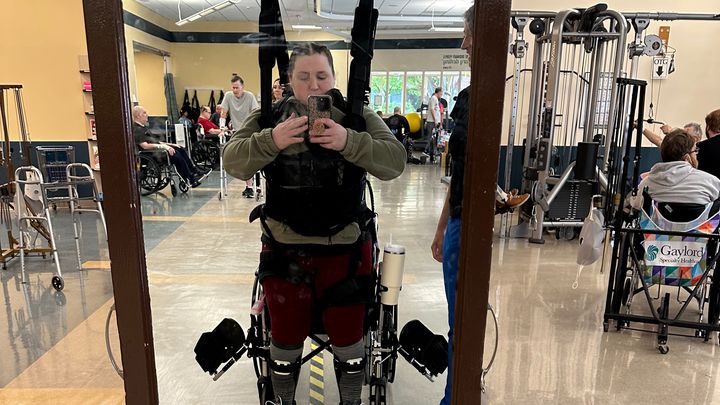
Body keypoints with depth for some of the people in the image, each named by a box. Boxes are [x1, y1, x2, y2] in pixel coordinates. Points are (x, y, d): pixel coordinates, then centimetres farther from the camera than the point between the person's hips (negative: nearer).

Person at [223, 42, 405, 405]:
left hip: (345, 250, 0)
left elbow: (395, 161, -15)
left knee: (349, 339, 15)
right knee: (285, 339, 18)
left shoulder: (357, 116, -3)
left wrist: (348, 141, -31)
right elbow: (233, 162, -10)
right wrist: (271, 140, -28)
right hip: (284, 250, 1)